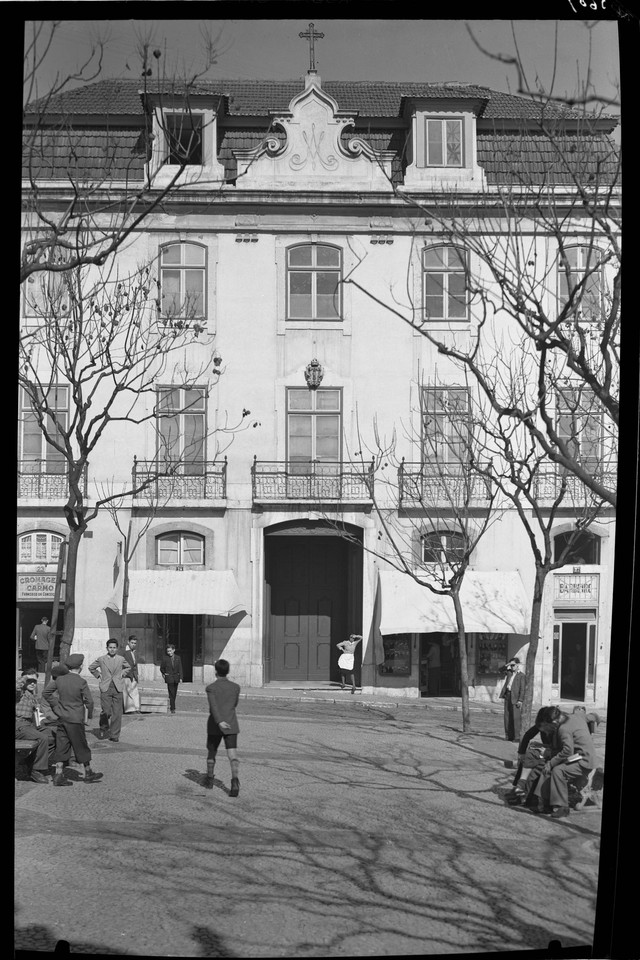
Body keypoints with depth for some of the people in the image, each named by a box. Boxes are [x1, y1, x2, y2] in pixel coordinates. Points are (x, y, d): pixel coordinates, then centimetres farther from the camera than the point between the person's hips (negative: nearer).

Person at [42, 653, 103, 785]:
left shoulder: (59, 678, -1)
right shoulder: (81, 682, -15)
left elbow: (46, 692, 5)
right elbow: (89, 701, -12)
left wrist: (56, 707, 11)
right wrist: (90, 714, 6)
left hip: (62, 718, 5)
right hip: (76, 720, -5)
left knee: (62, 746, 9)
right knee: (81, 746, 8)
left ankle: (58, 775, 5)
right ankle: (88, 773, 21)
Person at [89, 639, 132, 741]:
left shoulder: (121, 659, 9)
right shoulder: (101, 659, 5)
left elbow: (128, 668, 27)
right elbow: (91, 667, 20)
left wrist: (123, 674, 12)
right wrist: (98, 675, 10)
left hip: (118, 688, 1)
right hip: (105, 688, -1)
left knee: (117, 713, -2)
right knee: (106, 711, -9)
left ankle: (114, 735, 6)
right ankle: (103, 727, 19)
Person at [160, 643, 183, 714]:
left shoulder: (178, 658, 3)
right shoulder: (165, 658, -3)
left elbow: (180, 668, 2)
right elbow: (162, 668, 8)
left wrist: (180, 678, -3)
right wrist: (164, 674, 9)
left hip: (176, 677, 3)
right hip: (169, 677, -3)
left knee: (174, 693, 10)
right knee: (171, 693, -8)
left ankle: (172, 705, 25)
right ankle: (172, 708, -8)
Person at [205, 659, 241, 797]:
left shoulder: (211, 688, -8)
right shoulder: (235, 687, 3)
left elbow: (213, 706, -22)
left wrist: (220, 722, -31)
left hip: (215, 726, -1)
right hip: (231, 726, 1)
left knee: (211, 752, 21)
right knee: (232, 755, -8)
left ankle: (210, 779, 35)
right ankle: (235, 780, -30)